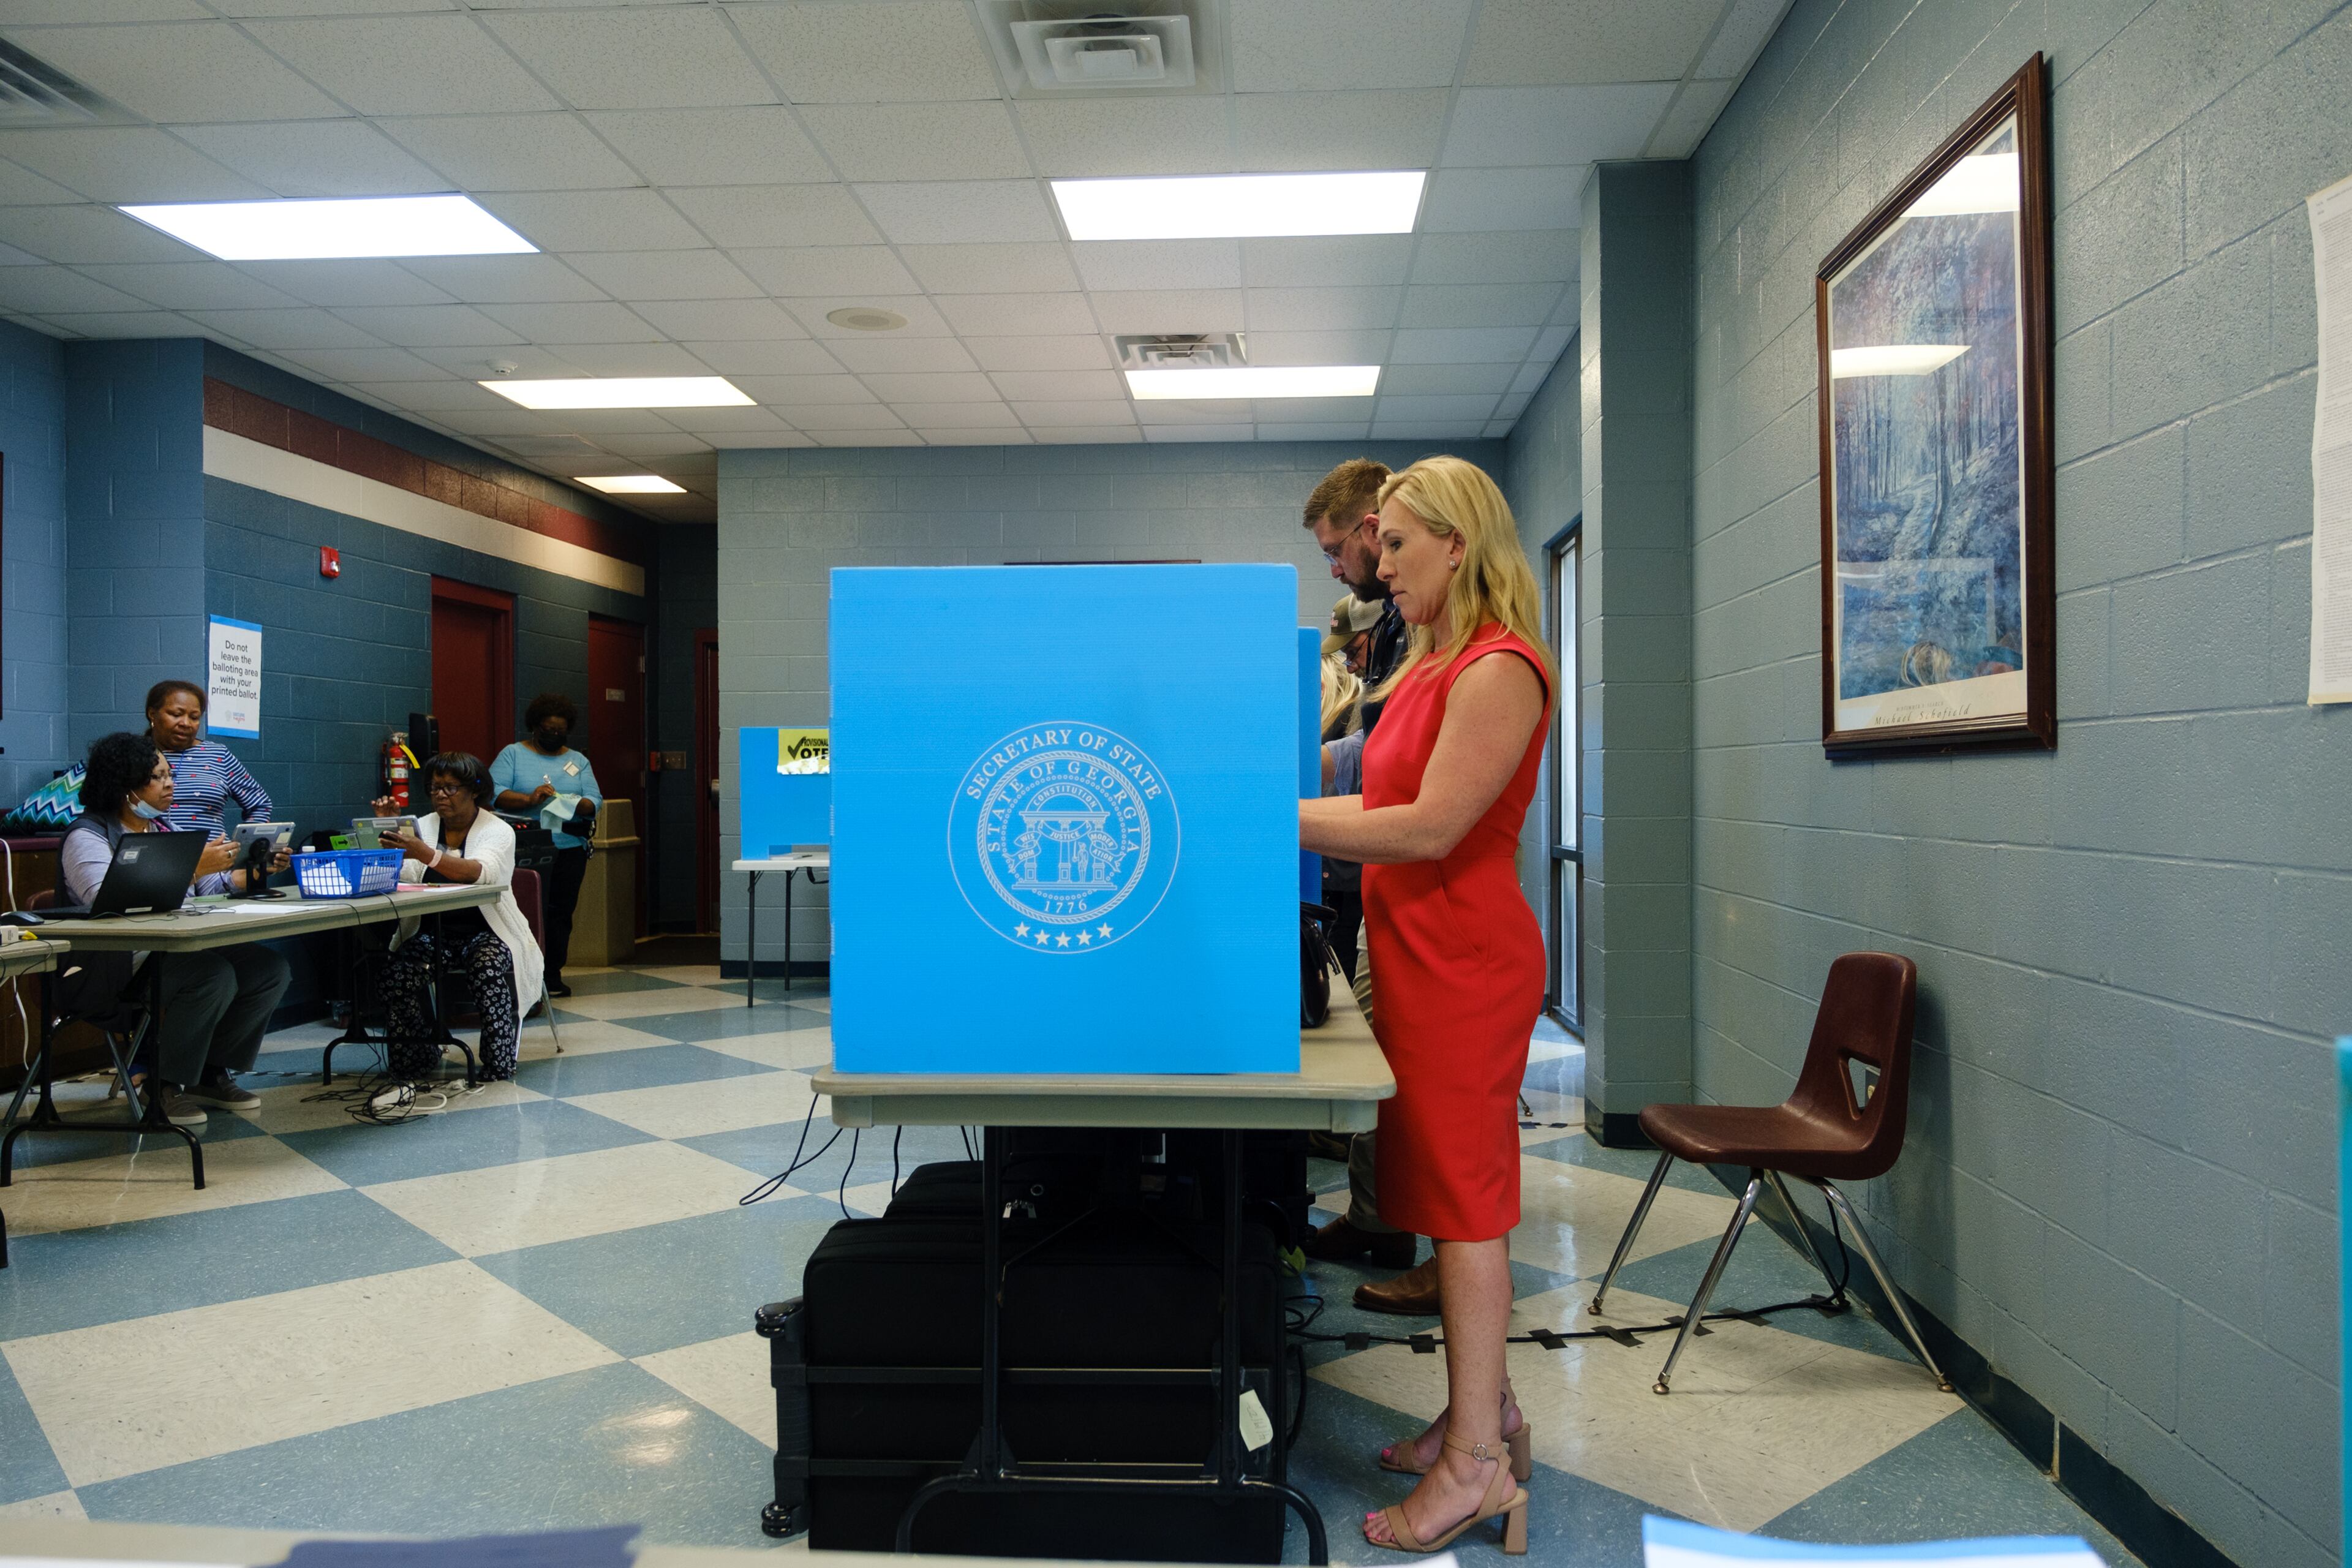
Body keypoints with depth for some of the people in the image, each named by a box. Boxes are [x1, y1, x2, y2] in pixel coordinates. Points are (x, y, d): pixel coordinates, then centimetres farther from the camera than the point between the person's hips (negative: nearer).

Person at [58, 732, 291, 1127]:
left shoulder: (164, 827, 16)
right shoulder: (87, 836, -10)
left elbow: (210, 885, 14)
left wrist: (257, 872, -6)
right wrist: (194, 867, -31)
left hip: (170, 949, 8)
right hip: (111, 965, -8)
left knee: (271, 969, -8)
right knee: (214, 976, -31)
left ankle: (210, 1072, 4)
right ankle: (166, 1085, -11)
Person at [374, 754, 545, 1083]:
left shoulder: (497, 831, -4)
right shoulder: (422, 827, 11)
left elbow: (481, 873, -27)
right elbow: (401, 876, -3)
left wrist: (427, 855, -41)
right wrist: (389, 832, -16)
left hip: (486, 932, -3)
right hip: (432, 931, 3)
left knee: (489, 969, -34)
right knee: (397, 974, -24)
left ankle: (498, 1065, -21)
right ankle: (417, 1059, -4)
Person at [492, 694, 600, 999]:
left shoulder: (578, 761, 16)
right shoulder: (513, 754, 7)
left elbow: (596, 801, 6)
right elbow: (493, 793, -7)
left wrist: (580, 805, -17)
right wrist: (530, 799, -23)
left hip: (570, 850, 3)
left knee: (561, 913, 4)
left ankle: (553, 974, 11)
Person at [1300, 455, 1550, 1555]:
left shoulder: (1500, 669, -14)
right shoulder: (1431, 666, 16)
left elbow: (1430, 828, -21)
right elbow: (1384, 807, 18)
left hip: (1465, 957, -9)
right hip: (1420, 952, 9)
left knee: (1464, 1198, -3)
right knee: (1446, 1187, 15)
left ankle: (1475, 1466, 8)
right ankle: (1484, 1412, 28)